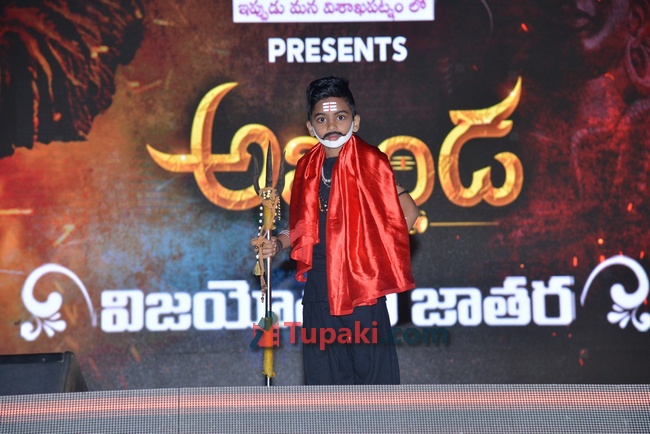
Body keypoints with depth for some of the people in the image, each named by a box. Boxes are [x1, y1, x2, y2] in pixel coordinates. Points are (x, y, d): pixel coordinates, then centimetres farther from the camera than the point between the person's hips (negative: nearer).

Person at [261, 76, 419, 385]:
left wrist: (375, 250, -5)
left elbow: (408, 212, -5)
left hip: (362, 286, -6)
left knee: (372, 368, -4)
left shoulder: (369, 162, -6)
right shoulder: (308, 168, 10)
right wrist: (278, 243, 4)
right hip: (319, 287, 6)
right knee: (324, 370, 10)